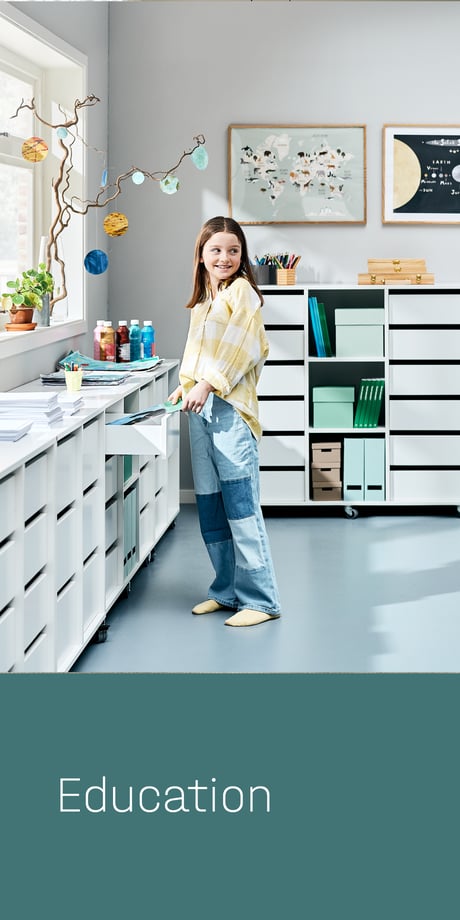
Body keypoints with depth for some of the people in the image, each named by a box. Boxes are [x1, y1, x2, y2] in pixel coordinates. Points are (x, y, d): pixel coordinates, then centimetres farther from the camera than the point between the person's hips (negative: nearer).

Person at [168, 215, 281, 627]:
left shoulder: (241, 291, -3)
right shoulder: (202, 302, 21)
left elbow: (241, 347, -13)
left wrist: (208, 384, -19)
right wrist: (185, 386, 10)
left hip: (230, 408, -8)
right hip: (201, 410, 8)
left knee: (241, 507, -9)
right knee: (210, 508, 10)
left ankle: (260, 599, -5)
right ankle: (227, 590, 20)